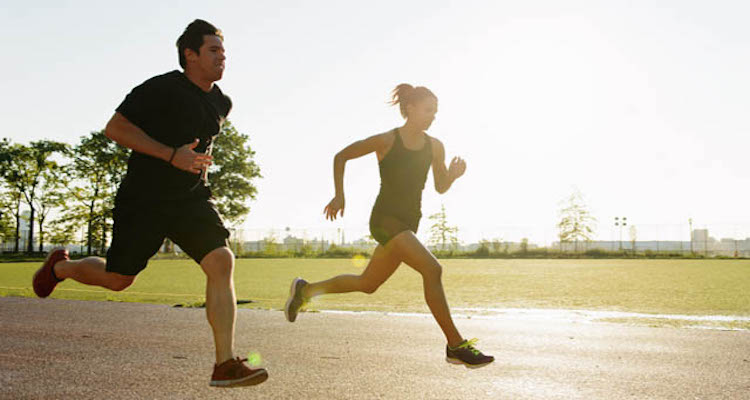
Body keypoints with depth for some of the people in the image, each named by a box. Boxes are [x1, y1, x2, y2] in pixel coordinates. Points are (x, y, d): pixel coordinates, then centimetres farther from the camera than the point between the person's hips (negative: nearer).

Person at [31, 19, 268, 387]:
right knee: (118, 279, 8)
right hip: (143, 200, -5)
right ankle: (60, 266, 42)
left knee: (221, 261, -18)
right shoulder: (163, 89, -14)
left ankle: (225, 365, -17)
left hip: (191, 199, 5)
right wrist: (172, 155, -25)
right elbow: (115, 128, -17)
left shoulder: (221, 103, 8)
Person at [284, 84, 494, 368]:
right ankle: (456, 346, -16)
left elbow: (441, 187, 14)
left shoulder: (434, 147, 6)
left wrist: (453, 174, -8)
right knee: (432, 269, -23)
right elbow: (341, 157, 1)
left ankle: (305, 290, 38)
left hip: (409, 222, 7)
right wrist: (339, 195, -6)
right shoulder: (386, 141, -9)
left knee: (367, 284, 17)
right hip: (385, 218, -7)